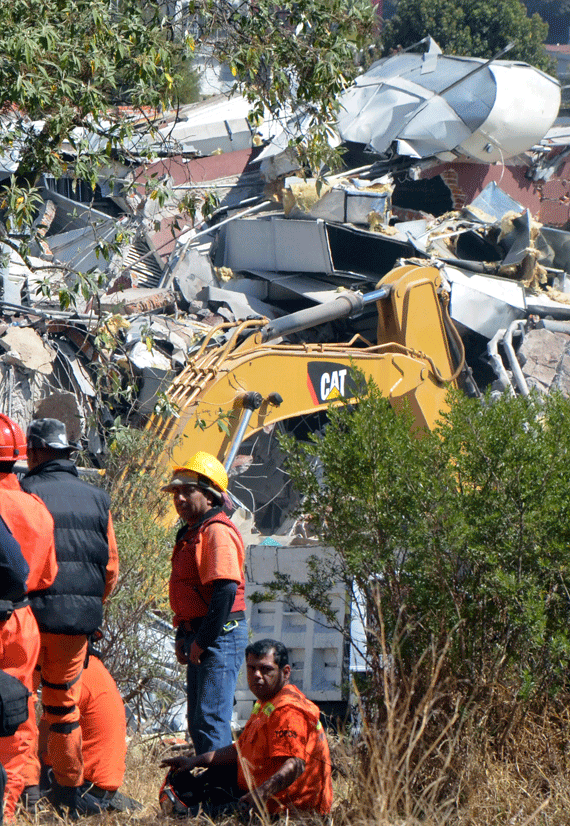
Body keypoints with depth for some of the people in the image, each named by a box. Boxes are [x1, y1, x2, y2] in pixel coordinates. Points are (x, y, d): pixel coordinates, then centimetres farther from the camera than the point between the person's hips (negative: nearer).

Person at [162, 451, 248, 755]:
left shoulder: (217, 531, -14)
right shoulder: (191, 533, 18)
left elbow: (226, 590, -22)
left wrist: (203, 640, -20)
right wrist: (183, 635, 17)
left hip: (220, 634, -11)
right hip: (199, 636, 11)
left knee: (210, 720, -13)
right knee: (198, 722, 13)